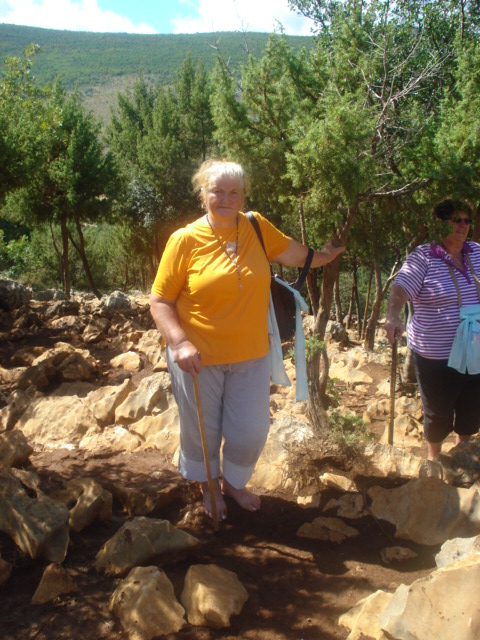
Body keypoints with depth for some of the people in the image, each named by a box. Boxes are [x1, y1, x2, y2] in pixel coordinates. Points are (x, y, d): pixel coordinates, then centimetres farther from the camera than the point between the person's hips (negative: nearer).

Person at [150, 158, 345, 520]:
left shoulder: (257, 228, -2)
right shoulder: (185, 240, -12)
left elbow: (293, 252, 18)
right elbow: (160, 301, -10)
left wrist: (326, 256, 24)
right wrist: (180, 342, -22)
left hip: (250, 355, 3)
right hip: (199, 357, -3)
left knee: (251, 431, 12)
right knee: (202, 430, 15)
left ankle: (234, 483, 42)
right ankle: (209, 486, 44)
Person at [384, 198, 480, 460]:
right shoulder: (423, 257, -14)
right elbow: (401, 287, -27)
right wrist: (393, 315, -44)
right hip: (436, 356, -5)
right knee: (438, 412, 11)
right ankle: (434, 458, 38)